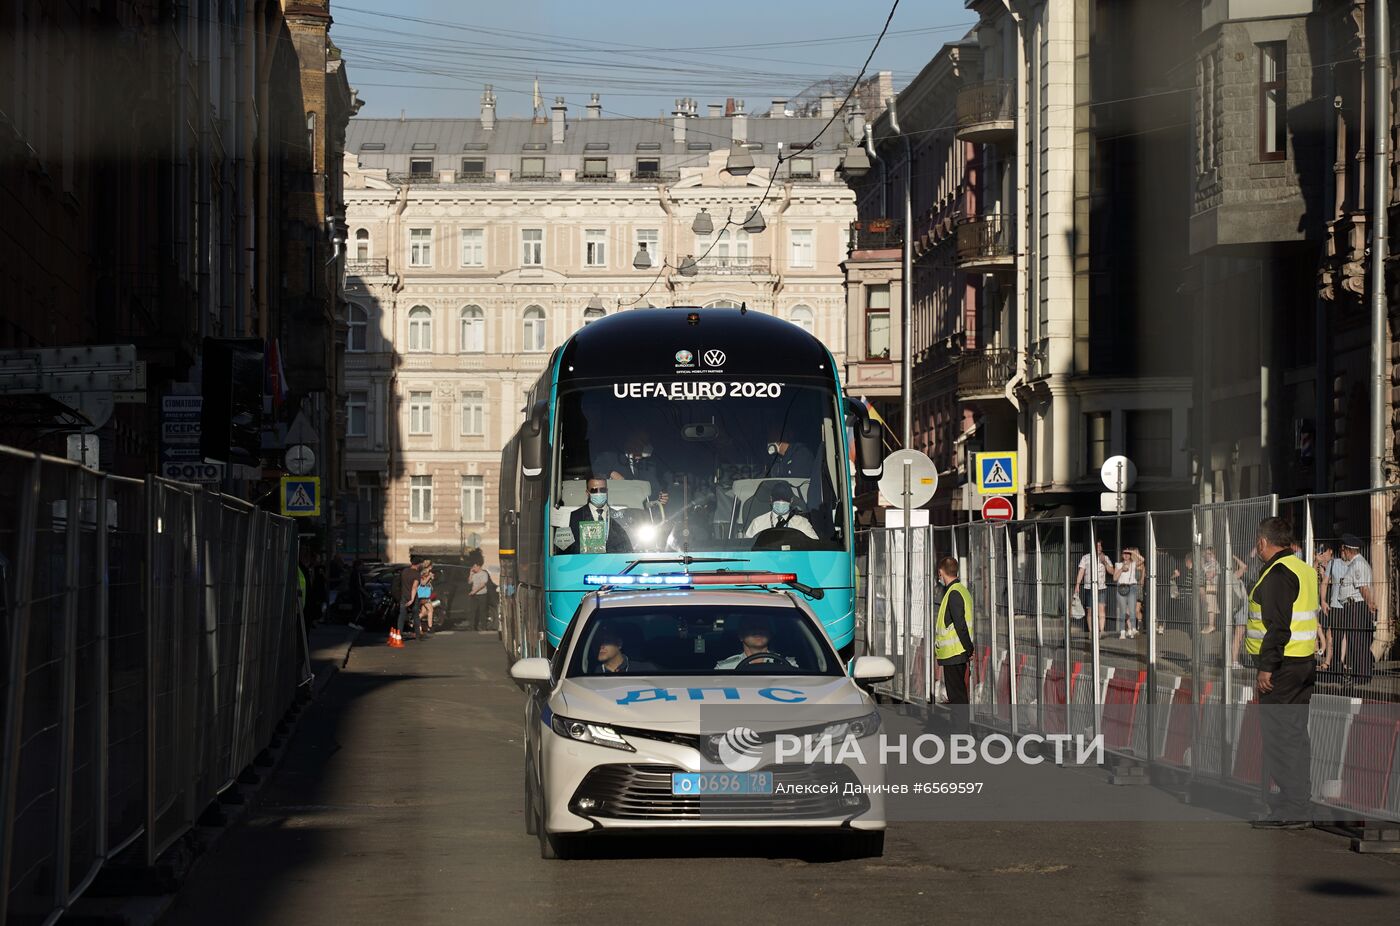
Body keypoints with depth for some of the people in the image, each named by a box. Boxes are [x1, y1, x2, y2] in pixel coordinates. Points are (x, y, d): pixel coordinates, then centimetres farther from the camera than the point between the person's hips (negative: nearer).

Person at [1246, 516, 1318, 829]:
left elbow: (1278, 627, -22)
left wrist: (1266, 667, -20)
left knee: (1278, 736, -7)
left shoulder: (1277, 575, -15)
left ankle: (1287, 811, -8)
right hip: (1305, 663, 10)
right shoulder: (1304, 570, 16)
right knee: (1296, 735, 14)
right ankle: (1300, 802, 18)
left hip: (1281, 666, -10)